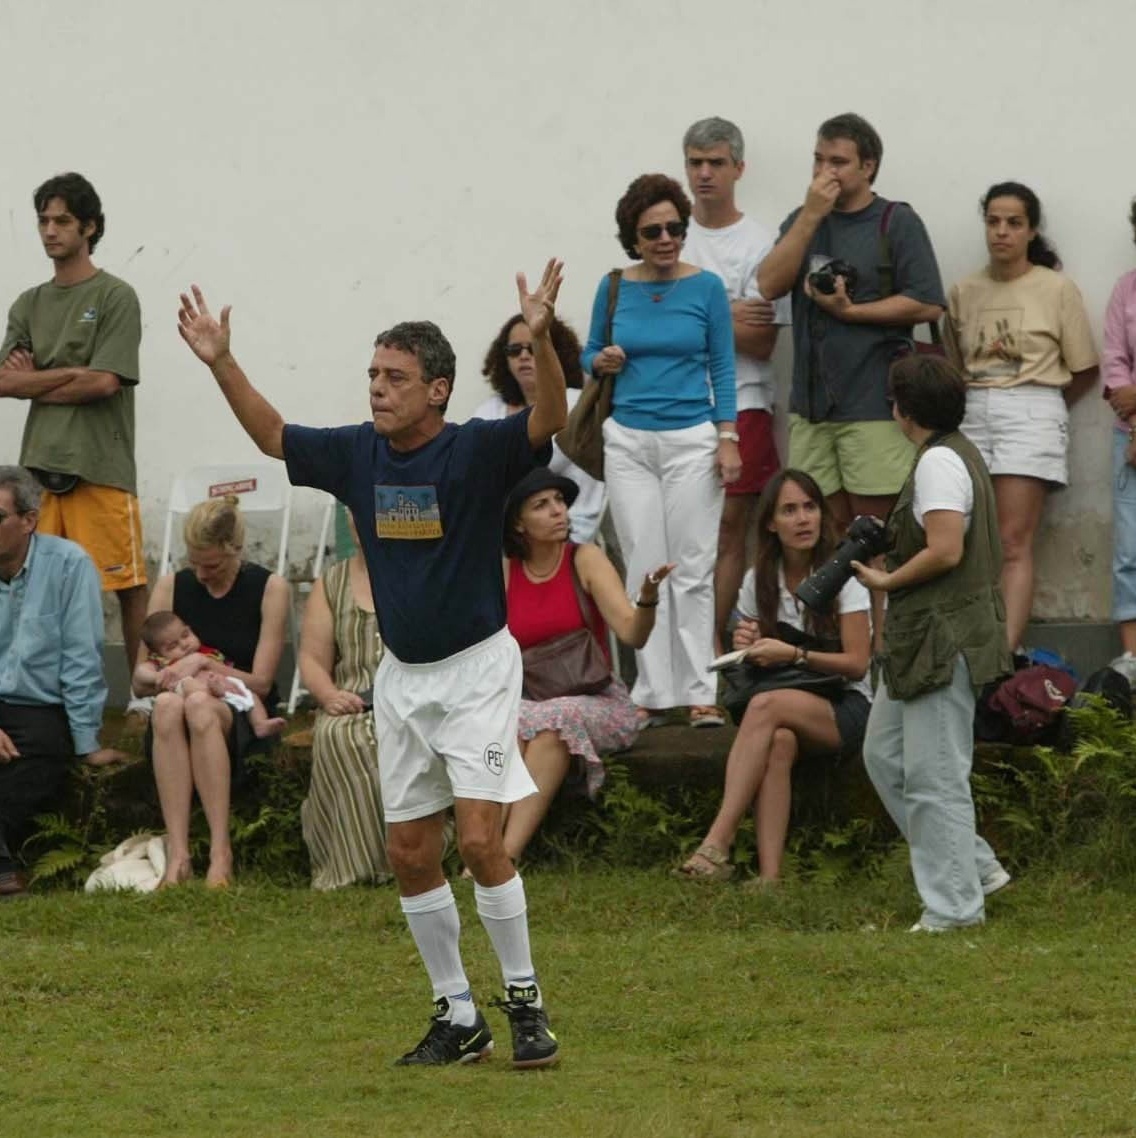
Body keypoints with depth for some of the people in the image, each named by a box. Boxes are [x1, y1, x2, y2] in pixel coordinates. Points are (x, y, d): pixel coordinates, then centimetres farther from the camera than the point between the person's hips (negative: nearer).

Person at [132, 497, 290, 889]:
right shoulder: (171, 587, 9)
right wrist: (170, 676, -12)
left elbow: (261, 682, -1)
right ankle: (177, 855, -47)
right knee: (167, 705, -36)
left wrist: (203, 665, -12)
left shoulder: (268, 588, 2)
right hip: (175, 726, 2)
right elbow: (140, 679, 10)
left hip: (242, 722, -2)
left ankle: (221, 853, -43)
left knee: (199, 705, -38)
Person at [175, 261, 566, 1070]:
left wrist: (541, 338, -46)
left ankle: (525, 998, 1)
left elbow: (550, 420, -30)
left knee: (480, 840, -15)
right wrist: (220, 363, 5)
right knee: (410, 852, 6)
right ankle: (458, 1017, 17)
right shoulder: (358, 454, 2)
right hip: (402, 674, 6)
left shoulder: (476, 451, -14)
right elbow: (273, 436, 14)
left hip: (476, 668, -6)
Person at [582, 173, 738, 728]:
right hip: (629, 441, 2)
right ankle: (653, 693, 6)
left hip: (691, 440, -2)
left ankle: (699, 694, -1)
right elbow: (590, 354, 15)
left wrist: (728, 438, -4)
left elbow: (722, 366, 3)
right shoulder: (614, 288, 4)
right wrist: (600, 361, -9)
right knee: (644, 571, 2)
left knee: (693, 571, -3)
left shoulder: (706, 287, 0)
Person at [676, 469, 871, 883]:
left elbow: (857, 663, -9)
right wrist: (746, 648, -6)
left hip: (845, 707, -3)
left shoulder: (842, 575, -3)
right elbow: (754, 659, 19)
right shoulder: (759, 581, 10)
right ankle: (769, 874, -46)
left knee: (767, 705, -34)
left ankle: (716, 844, -41)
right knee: (779, 743, -35)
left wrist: (793, 654, -21)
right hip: (788, 707, 3)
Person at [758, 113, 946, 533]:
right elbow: (770, 286, 0)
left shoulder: (897, 223, 1)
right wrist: (811, 216, -6)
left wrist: (850, 311, -11)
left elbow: (929, 305, -7)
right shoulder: (802, 222, 15)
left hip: (874, 405, -5)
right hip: (811, 401, 5)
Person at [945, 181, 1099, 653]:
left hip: (1031, 415, -4)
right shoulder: (964, 292, 12)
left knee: (1014, 543, -11)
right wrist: (979, 401, 8)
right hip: (972, 415, 4)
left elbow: (1084, 370, 5)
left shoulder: (1056, 288, 2)